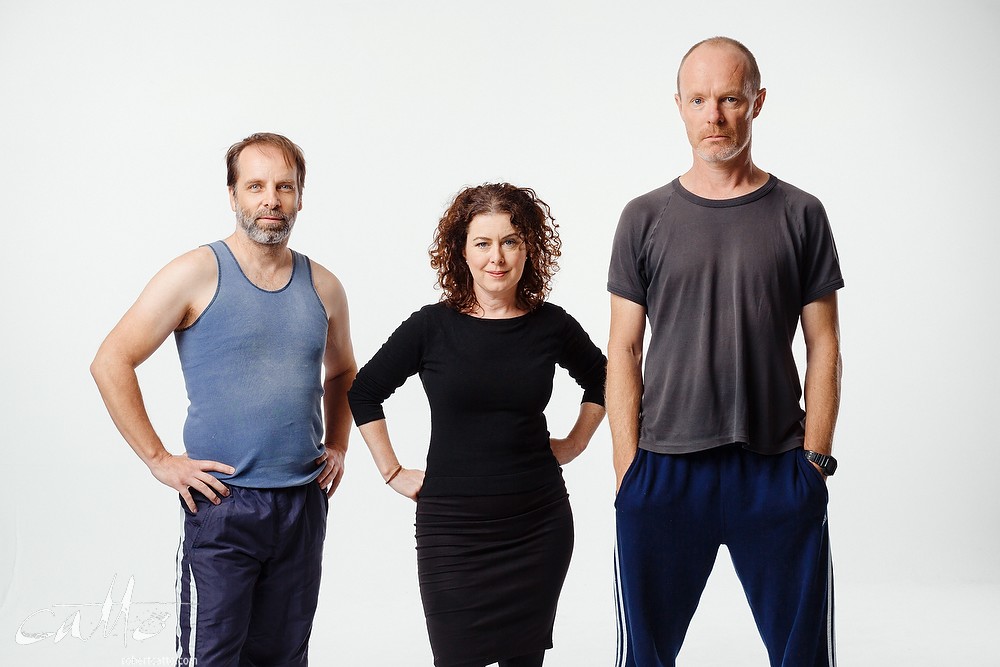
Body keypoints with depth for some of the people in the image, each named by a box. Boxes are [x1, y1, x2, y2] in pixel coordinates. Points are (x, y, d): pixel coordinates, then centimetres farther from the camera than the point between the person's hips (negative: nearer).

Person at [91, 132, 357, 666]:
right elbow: (111, 362, -7)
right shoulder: (198, 273, -6)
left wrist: (337, 446, 14)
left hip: (303, 503, 5)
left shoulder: (323, 287, 8)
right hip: (221, 503, -4)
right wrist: (158, 460, -10)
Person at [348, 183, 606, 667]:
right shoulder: (433, 327, -5)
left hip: (538, 523, 2)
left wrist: (575, 443, 12)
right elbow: (364, 393, 6)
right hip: (452, 526, -2)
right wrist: (393, 473, 4)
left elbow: (600, 379, 21)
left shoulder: (551, 325, 0)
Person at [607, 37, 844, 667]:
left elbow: (824, 347, 5)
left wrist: (814, 458, -3)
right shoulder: (646, 218, 5)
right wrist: (629, 468, -2)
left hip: (778, 469, 0)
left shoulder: (799, 214, 5)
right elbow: (624, 350, 5)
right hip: (665, 471, 0)